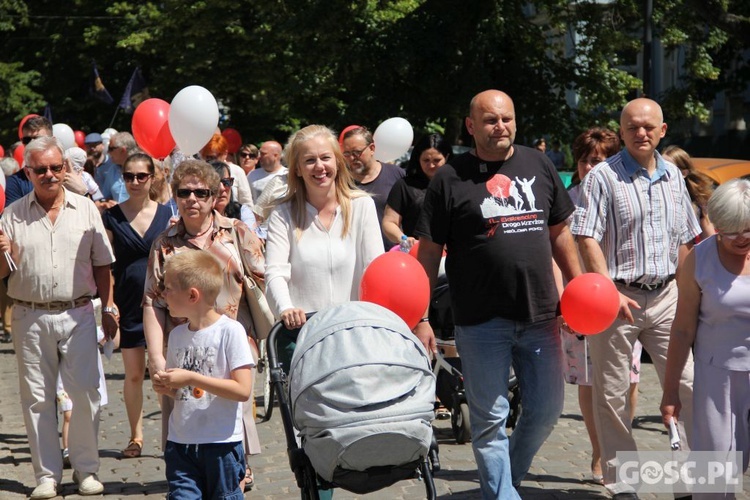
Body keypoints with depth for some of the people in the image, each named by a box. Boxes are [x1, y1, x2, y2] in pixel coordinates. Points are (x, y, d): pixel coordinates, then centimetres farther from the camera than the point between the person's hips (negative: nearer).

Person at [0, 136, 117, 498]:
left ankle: (86, 469, 13)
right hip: (30, 316, 1)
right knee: (37, 398, 5)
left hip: (77, 314, 0)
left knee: (86, 393, -1)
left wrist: (108, 308, 6)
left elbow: (102, 264, 10)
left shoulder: (85, 209, 5)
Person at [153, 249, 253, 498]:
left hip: (221, 443, -5)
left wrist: (191, 378, -19)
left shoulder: (230, 331, -11)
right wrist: (165, 387, -4)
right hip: (180, 442, 5)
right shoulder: (177, 334, 8)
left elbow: (243, 390, -18)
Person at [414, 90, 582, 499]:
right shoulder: (450, 179, -3)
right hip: (481, 321, -4)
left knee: (547, 408, 11)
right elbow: (429, 252, -3)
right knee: (489, 419, 2)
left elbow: (559, 233, 16)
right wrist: (420, 318, -8)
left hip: (539, 313, 4)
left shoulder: (539, 166, 8)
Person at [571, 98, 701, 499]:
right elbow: (587, 240, -12)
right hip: (618, 297, -4)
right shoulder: (603, 177, -6)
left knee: (688, 386, 0)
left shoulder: (672, 176, 11)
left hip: (665, 296, 4)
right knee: (611, 395, 2)